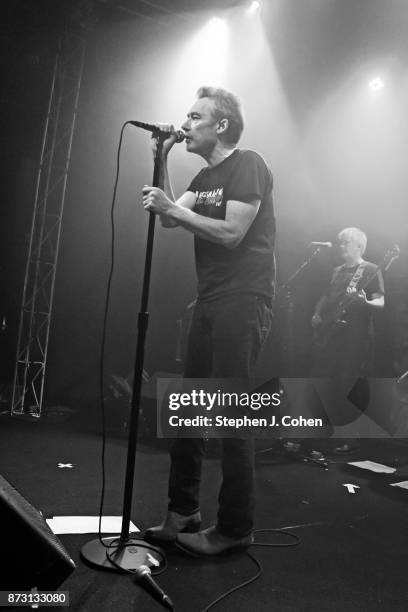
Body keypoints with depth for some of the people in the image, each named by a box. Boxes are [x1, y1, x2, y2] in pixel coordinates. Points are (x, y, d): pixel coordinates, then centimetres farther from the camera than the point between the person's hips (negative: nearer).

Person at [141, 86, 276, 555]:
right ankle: (183, 514, 22)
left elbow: (231, 233, -14)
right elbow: (171, 219, 10)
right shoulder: (204, 177, 22)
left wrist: (173, 208, -10)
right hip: (210, 302, 9)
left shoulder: (248, 165, -3)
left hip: (244, 301, -8)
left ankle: (235, 529, 11)